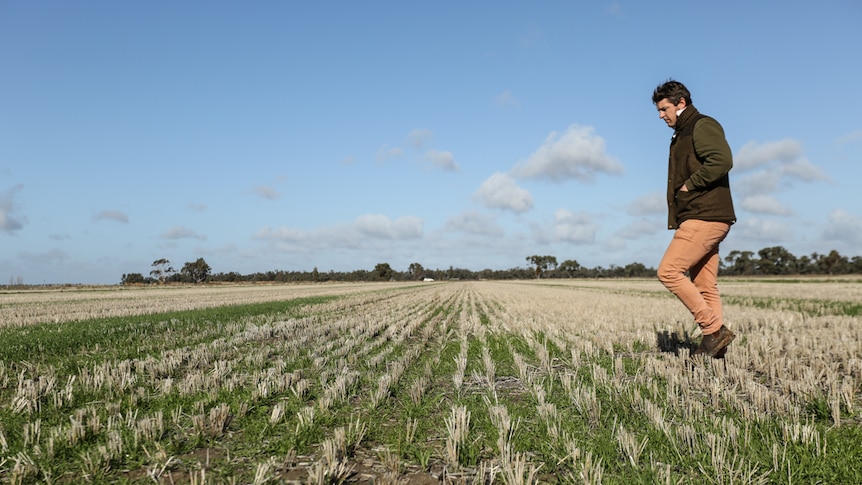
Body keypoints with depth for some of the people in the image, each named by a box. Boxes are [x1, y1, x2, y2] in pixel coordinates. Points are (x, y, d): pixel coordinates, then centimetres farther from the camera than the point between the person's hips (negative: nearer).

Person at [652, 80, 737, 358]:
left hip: (705, 218, -10)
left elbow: (722, 161, -23)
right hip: (697, 219, 10)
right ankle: (714, 344, 8)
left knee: (668, 271, -15)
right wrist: (676, 218, 11)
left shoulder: (702, 126, -6)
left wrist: (689, 185, -13)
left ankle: (715, 329, -10)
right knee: (704, 287, 7)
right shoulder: (681, 135, 23)